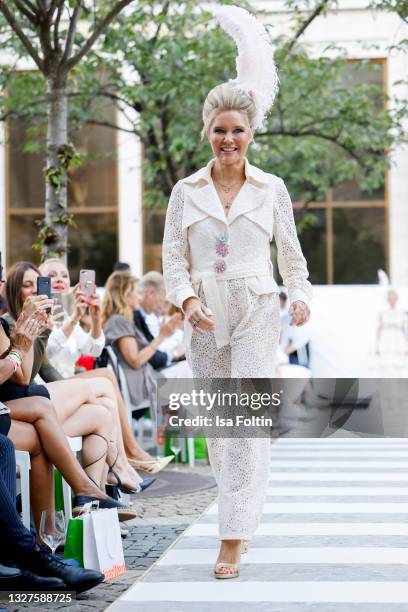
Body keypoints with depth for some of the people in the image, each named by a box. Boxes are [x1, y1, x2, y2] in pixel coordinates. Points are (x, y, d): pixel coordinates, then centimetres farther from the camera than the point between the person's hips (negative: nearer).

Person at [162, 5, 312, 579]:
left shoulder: (272, 189, 3)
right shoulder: (186, 191, 5)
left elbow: (291, 251, 10)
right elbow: (174, 257, 4)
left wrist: (300, 295, -7)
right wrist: (187, 299, -13)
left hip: (257, 310, -2)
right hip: (205, 315, 2)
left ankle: (234, 539, -10)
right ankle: (239, 508, 34)